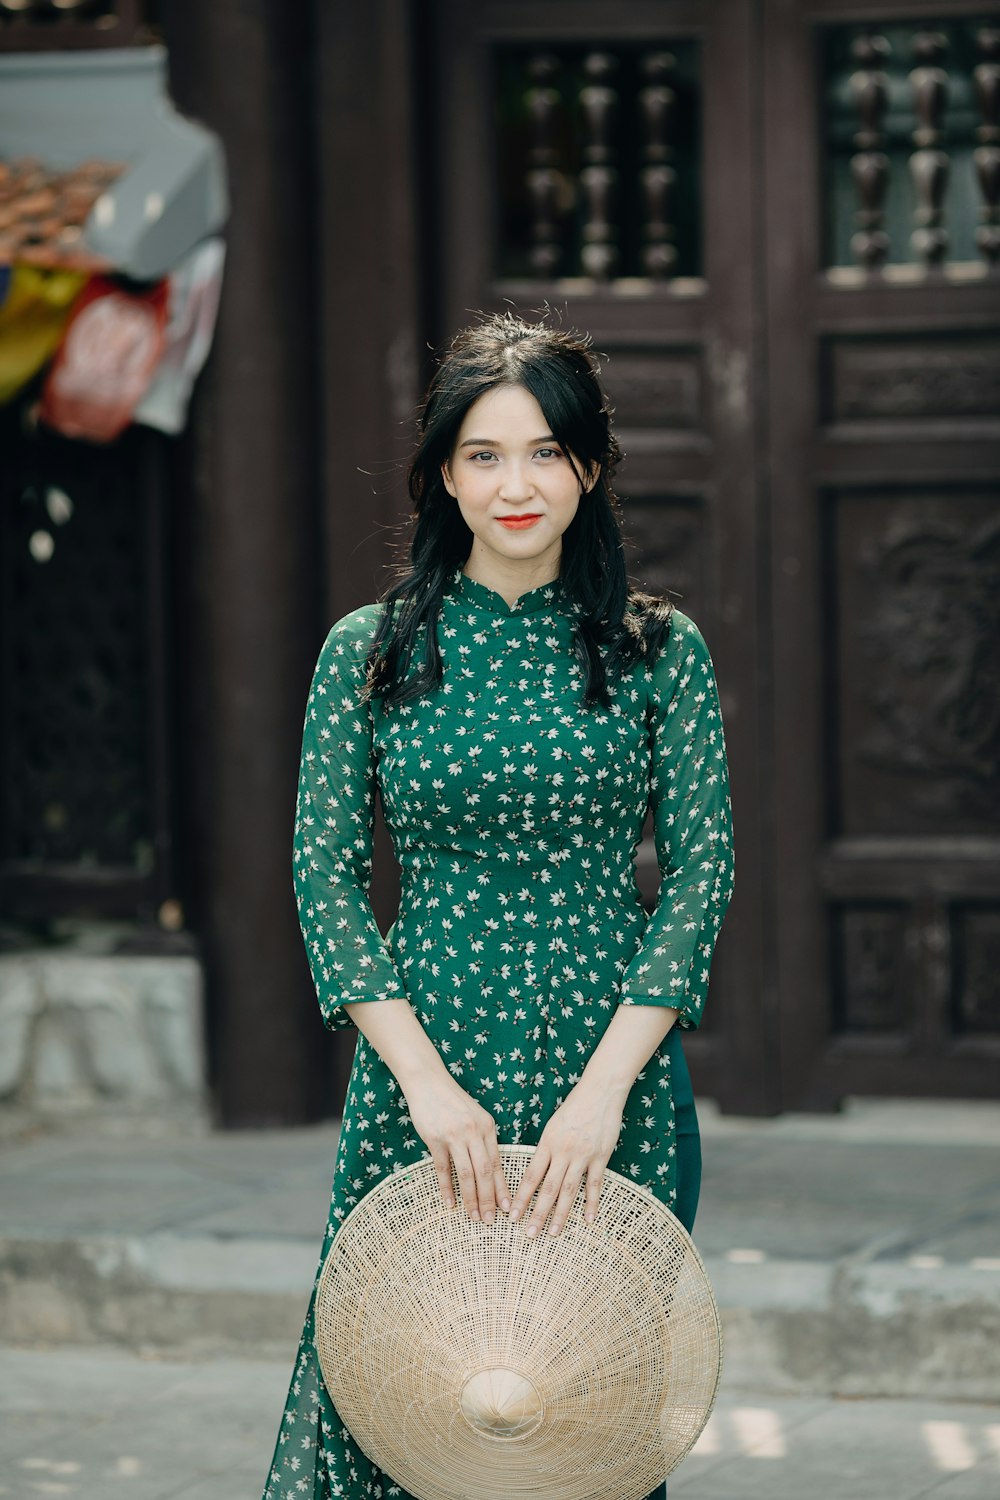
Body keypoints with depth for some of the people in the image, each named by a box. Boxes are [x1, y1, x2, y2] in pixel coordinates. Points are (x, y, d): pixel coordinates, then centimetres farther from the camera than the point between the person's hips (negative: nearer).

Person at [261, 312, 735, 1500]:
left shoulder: (659, 653, 3)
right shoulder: (369, 651, 3)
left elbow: (702, 872, -2)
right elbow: (323, 872, -1)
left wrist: (605, 1087, -13)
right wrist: (425, 1080, -13)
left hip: (613, 1073, 0)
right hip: (427, 1062, 0)